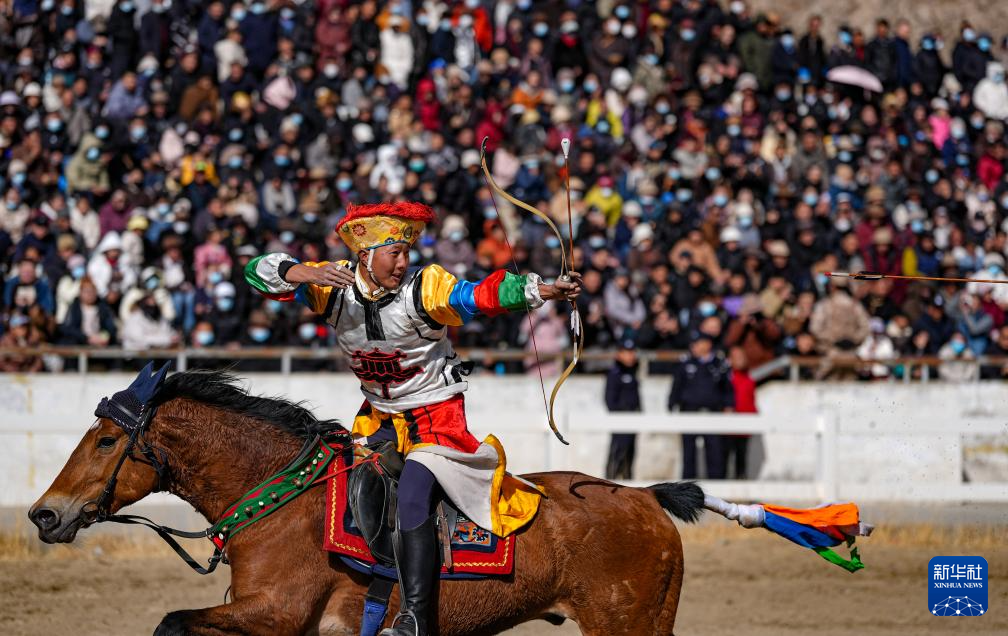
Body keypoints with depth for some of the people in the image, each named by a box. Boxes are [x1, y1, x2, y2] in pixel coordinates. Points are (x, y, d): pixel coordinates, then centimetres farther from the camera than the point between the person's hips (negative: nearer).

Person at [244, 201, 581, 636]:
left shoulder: (425, 288, -22)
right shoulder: (333, 286, -13)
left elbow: (487, 295, -33)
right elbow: (260, 272, -17)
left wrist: (544, 291, -50)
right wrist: (306, 274, -38)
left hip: (436, 414, -6)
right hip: (378, 415, 6)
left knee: (410, 498, -24)